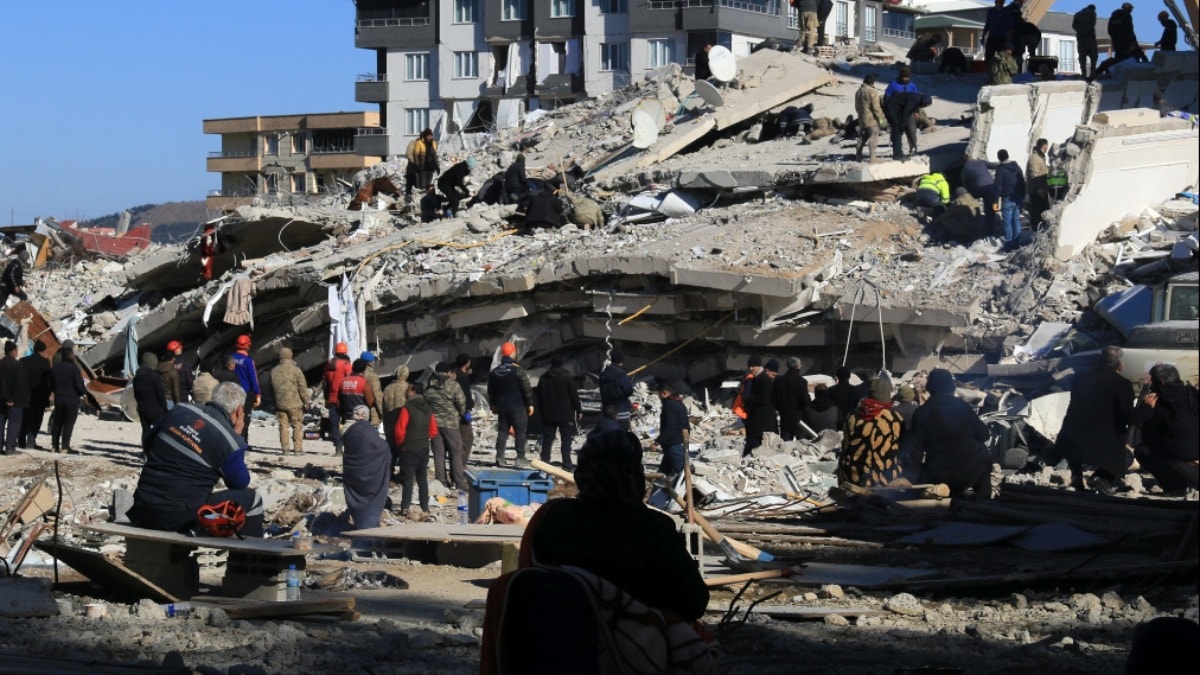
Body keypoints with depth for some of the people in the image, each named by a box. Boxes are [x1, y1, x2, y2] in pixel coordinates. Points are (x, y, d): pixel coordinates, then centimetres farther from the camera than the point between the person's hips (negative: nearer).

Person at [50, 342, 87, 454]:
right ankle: (65, 446, -4)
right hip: (72, 400, -5)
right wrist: (84, 392, 2)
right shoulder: (74, 368, -14)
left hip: (58, 399, 5)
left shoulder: (55, 368, 5)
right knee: (69, 423, -1)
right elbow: (79, 385, -17)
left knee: (57, 422, 14)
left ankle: (55, 445, 14)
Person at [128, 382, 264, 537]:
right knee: (251, 499, 7)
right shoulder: (230, 441, -11)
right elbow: (241, 485, 5)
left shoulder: (179, 410, 5)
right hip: (180, 518, -6)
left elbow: (149, 445, 20)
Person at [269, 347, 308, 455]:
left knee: (283, 426, 9)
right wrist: (306, 401, 0)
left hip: (280, 404, 4)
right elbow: (302, 387, -8)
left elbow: (271, 389, 15)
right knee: (297, 426, 2)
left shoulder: (274, 371, 6)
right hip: (294, 403, -4)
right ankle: (298, 448, 0)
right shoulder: (296, 370, -9)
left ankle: (284, 448, 8)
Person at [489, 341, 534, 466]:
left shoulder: (494, 372, 7)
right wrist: (530, 404, -1)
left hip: (502, 407, 5)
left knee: (502, 432, 9)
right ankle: (520, 458, -3)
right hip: (517, 407, -5)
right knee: (520, 432, 0)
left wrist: (493, 405, 26)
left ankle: (499, 457, 4)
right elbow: (526, 389, -9)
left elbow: (491, 391, 16)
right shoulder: (517, 370, -11)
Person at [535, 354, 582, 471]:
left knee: (547, 439, 9)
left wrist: (542, 411, 20)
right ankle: (567, 463, -7)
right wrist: (579, 410, 0)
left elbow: (539, 397, 13)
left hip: (548, 414, 4)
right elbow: (574, 395, -8)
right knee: (566, 439, -2)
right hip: (565, 414, -4)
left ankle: (544, 461, 8)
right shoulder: (567, 377, -9)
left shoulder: (543, 378, 7)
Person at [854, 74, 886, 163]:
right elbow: (876, 107, -16)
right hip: (872, 119, -8)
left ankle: (858, 157, 14)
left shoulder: (858, 92, 11)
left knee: (862, 138, 14)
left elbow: (857, 106, 19)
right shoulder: (872, 92, -15)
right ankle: (872, 158, -8)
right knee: (873, 138, -4)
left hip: (861, 119, 8)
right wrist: (881, 118, -9)